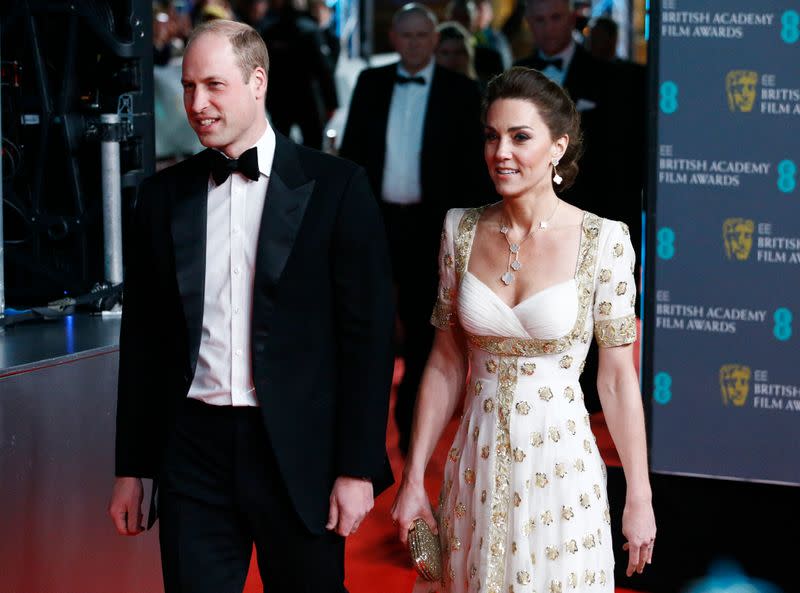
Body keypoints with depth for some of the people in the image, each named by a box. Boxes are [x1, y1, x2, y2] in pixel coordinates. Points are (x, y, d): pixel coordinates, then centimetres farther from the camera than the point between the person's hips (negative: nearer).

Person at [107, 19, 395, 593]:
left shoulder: (335, 187, -4)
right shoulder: (163, 196, 7)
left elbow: (367, 332, -5)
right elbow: (143, 340, 12)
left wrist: (359, 469, -9)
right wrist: (131, 469, 10)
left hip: (299, 455, -3)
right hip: (193, 453, 3)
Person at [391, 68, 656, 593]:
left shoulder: (602, 240, -10)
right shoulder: (462, 230, 0)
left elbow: (617, 377, -6)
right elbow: (446, 365, 5)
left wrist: (640, 496, -4)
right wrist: (413, 479, 4)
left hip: (561, 467, -3)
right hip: (477, 466, 3)